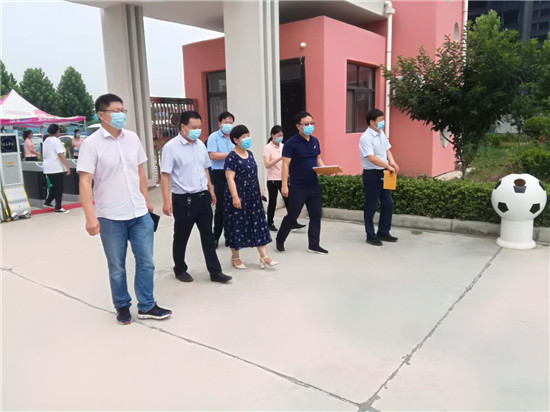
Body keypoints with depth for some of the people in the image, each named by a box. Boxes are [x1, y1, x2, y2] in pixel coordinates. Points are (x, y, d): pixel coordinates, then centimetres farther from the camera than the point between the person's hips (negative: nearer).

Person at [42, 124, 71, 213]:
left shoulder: (46, 141, 14)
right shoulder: (56, 140, -12)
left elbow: (44, 155, 21)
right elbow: (61, 155, -20)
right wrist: (67, 167, -21)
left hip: (47, 168, 8)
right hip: (57, 168, -8)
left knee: (53, 186, 21)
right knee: (59, 188, -1)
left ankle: (47, 202, 20)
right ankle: (58, 208, 2)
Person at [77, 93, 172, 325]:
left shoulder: (132, 138, 5)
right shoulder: (91, 144, -10)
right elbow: (85, 182, -13)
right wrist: (90, 217, -20)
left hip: (140, 214, 4)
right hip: (110, 218, -4)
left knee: (146, 262, 9)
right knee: (117, 267, 11)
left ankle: (147, 306, 24)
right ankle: (122, 307, 30)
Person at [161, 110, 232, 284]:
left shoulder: (201, 145, 7)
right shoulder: (171, 147, -12)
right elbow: (165, 175, -13)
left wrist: (211, 191, 19)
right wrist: (166, 201, -18)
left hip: (203, 197, 5)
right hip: (183, 199, -5)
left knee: (208, 236, 8)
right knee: (181, 237, 11)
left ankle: (215, 272, 15)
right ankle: (180, 270, 30)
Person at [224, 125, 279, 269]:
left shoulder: (249, 154, 11)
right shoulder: (232, 157, -14)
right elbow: (230, 178, -19)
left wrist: (259, 190, 19)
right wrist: (235, 196, -25)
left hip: (253, 196, 8)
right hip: (238, 197, -8)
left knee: (258, 224, 5)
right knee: (237, 225, 4)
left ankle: (264, 256, 9)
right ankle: (235, 257, 20)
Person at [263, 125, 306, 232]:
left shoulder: (283, 146, 9)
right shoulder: (268, 148, -6)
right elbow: (267, 165, -17)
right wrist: (280, 158, -26)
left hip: (283, 178, 4)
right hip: (273, 179, -4)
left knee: (288, 200, 0)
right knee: (272, 202, 4)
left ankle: (293, 223, 1)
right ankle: (270, 224, 18)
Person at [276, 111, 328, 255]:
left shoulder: (315, 141, 9)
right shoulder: (291, 143, -10)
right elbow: (286, 165, -13)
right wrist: (284, 185, -19)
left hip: (314, 185, 6)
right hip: (297, 186, -6)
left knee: (316, 215, 6)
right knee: (292, 216, 3)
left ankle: (314, 245, 18)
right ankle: (280, 241, 23)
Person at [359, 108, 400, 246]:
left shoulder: (381, 134, 10)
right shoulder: (366, 137, -16)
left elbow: (387, 150, 15)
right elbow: (371, 158, -23)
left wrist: (392, 162, -4)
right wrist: (388, 166, -22)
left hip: (383, 174, 9)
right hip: (371, 174, -8)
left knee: (388, 205, 13)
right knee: (370, 207, 3)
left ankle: (383, 233, 27)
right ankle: (371, 236, 14)